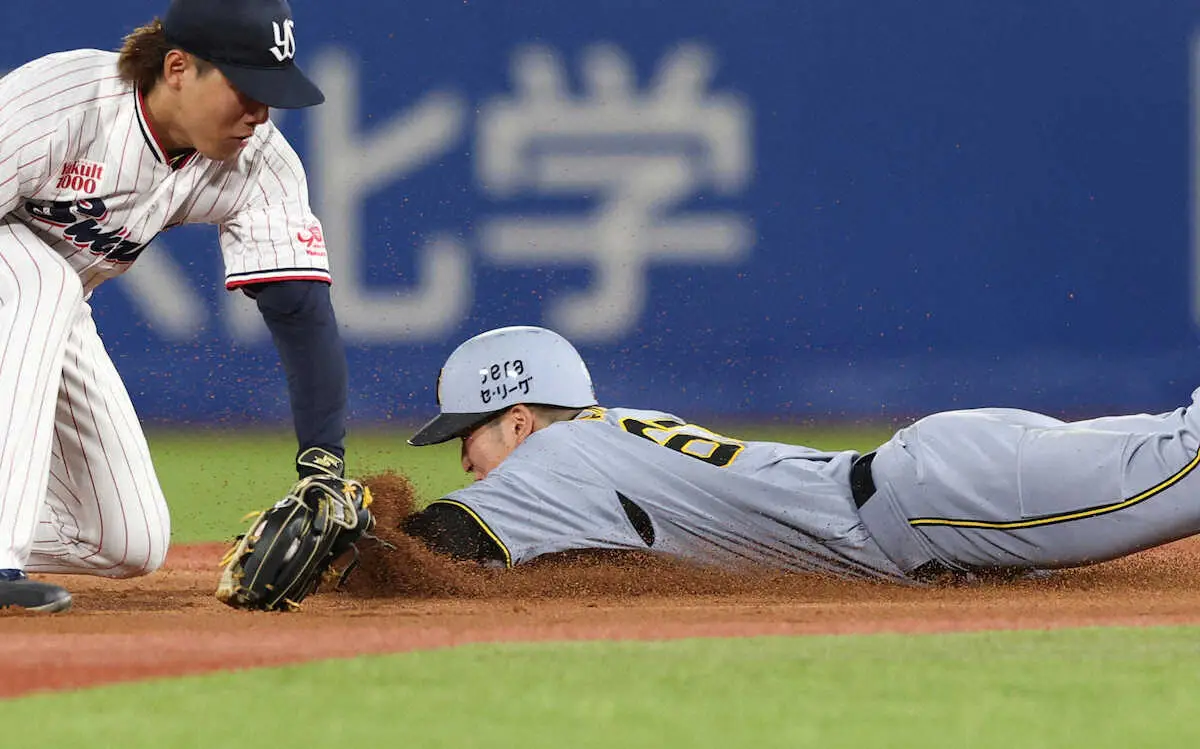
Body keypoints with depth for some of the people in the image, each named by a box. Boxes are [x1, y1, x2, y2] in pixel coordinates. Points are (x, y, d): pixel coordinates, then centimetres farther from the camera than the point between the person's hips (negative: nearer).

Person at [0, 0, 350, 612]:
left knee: (133, 546, -3)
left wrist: (324, 470, -31)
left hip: (52, 313, 6)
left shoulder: (258, 162, -16)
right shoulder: (56, 103, -33)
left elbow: (299, 310, -21)